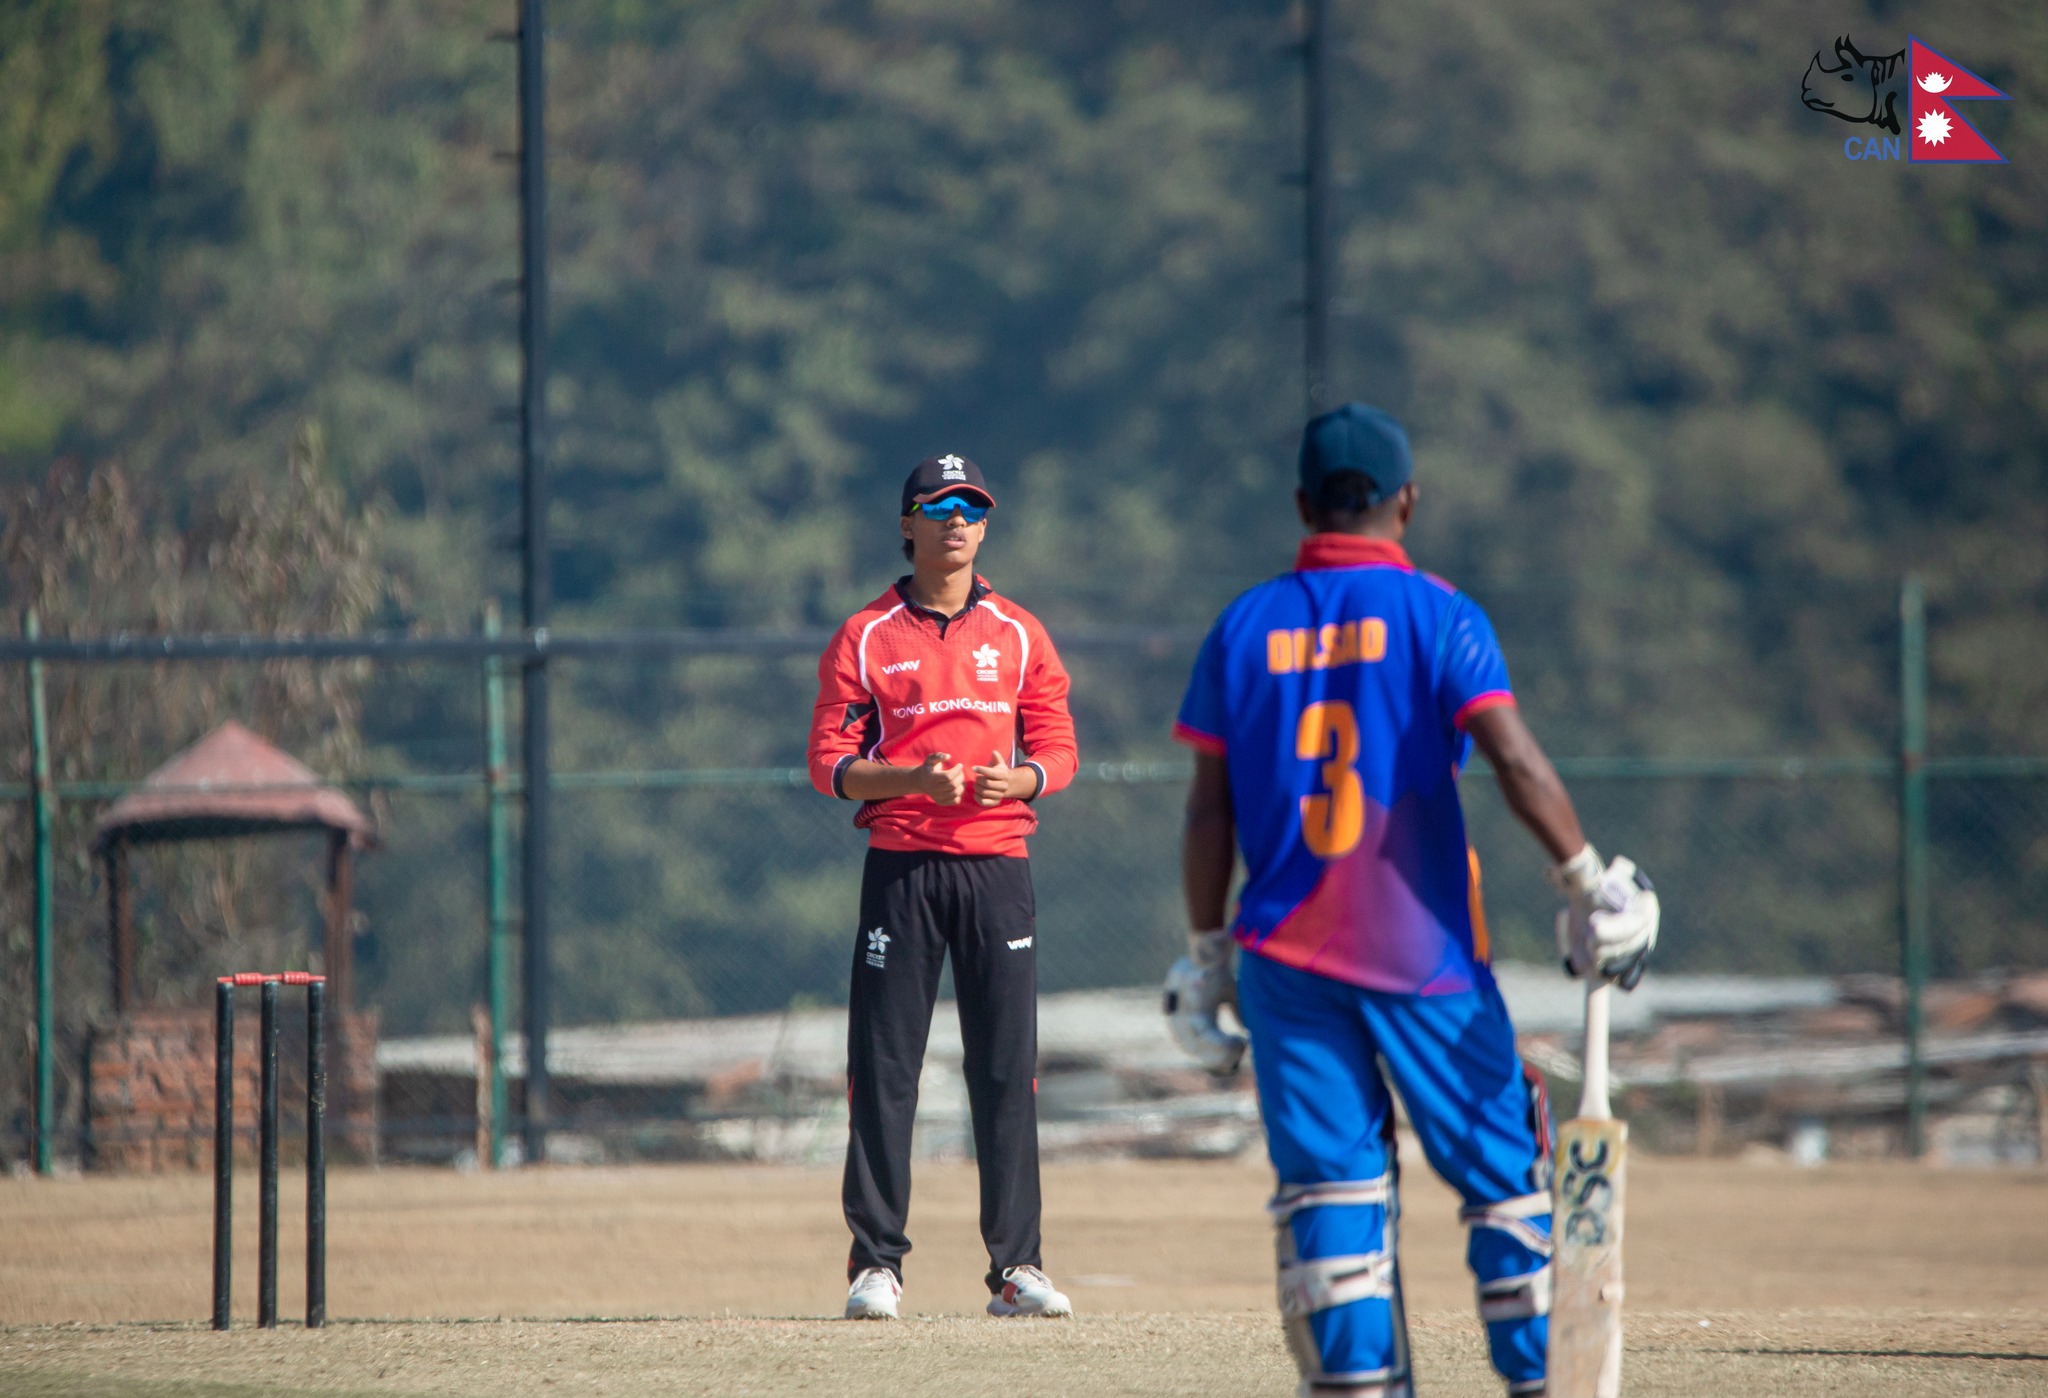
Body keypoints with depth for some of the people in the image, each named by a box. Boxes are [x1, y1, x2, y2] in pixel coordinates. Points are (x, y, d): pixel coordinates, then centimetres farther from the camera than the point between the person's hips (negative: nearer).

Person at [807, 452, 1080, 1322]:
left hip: (997, 865, 1)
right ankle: (876, 1261, 1)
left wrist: (1019, 779, -12)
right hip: (901, 862, -1)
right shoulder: (865, 638, 5)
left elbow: (1059, 751, 10)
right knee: (883, 1066, -4)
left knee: (1007, 1067, -1)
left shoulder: (1019, 636, 12)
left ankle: (1015, 1265, 3)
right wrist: (912, 778, -16)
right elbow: (829, 762, 1)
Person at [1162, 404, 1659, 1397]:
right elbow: (1515, 760, -14)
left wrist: (1207, 953, 13)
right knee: (1502, 1161, 6)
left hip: (1286, 952, 2)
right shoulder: (1435, 615, -3)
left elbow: (1209, 811, 7)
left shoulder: (1244, 628, 6)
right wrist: (1588, 880, -9)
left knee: (1326, 1172, 2)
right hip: (1421, 946, -2)